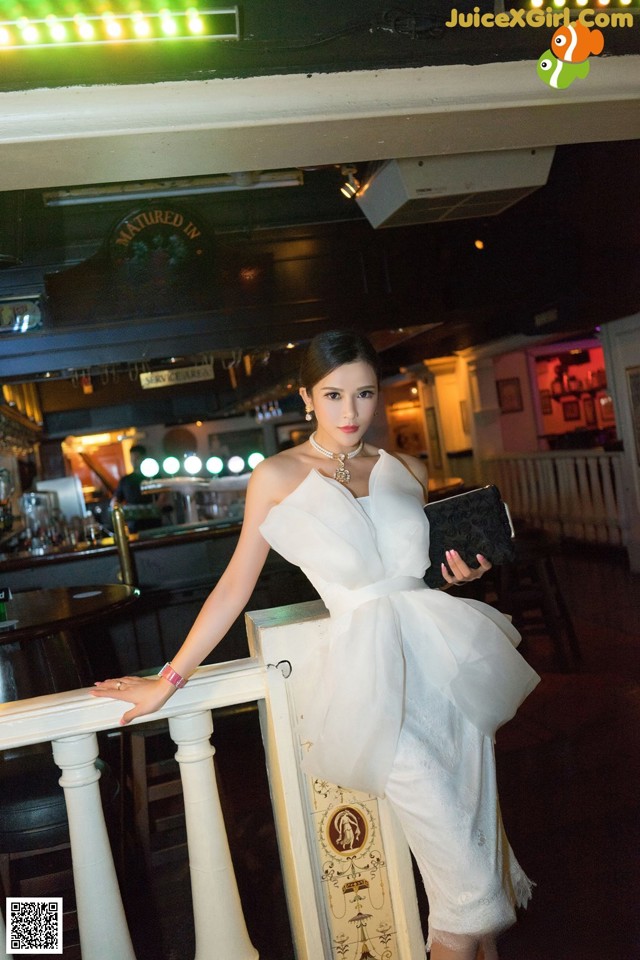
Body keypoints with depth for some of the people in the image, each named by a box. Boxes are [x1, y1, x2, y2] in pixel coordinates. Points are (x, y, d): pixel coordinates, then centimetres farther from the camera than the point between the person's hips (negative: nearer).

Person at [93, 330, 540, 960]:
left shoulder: (407, 471, 13)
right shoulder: (279, 476, 2)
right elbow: (235, 584, 4)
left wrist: (461, 572, 3)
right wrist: (169, 679, 5)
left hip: (444, 649, 4)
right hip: (370, 662, -4)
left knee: (478, 825, 6)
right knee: (457, 860, -9)